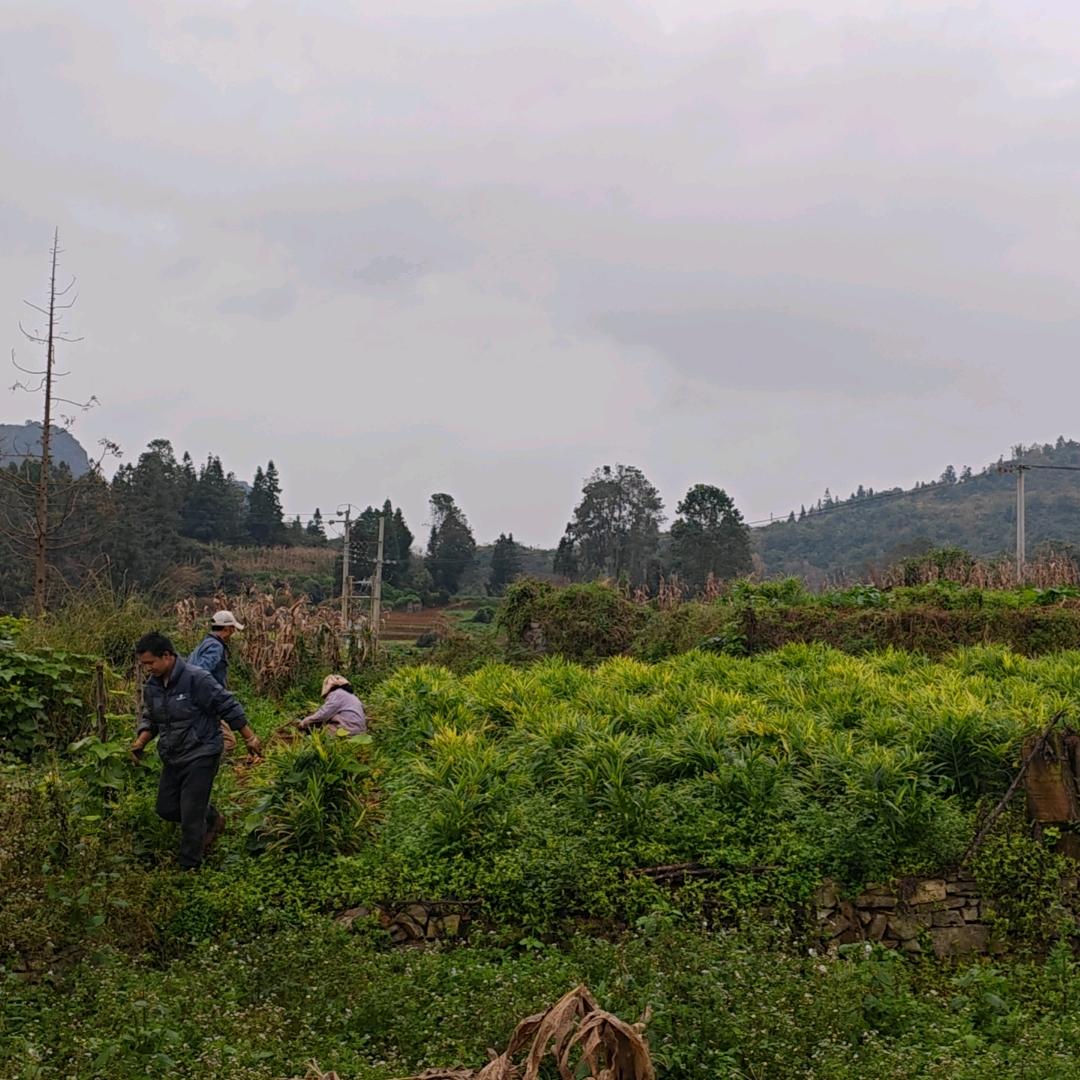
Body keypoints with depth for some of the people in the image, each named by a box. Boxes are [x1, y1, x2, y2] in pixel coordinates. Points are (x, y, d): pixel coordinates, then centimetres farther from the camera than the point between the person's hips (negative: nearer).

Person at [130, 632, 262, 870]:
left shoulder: (196, 679, -22)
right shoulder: (151, 686, 1)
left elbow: (228, 707, -15)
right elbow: (149, 718, 16)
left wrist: (249, 737, -9)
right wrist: (141, 740, -4)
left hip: (200, 756, -8)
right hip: (172, 758, 8)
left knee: (191, 814, -5)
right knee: (166, 809, 13)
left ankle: (190, 866, 13)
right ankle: (212, 819, 36)